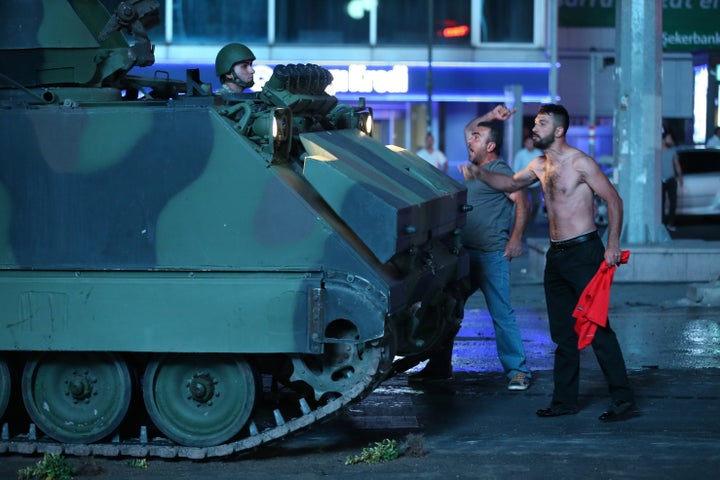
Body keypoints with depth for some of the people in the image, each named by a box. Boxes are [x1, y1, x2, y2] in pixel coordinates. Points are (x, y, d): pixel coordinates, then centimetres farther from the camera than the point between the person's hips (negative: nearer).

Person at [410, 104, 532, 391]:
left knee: (502, 314, -7)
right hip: (465, 254, 9)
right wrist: (489, 117, 19)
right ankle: (439, 366, 17)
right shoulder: (477, 166, 18)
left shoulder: (499, 170, -7)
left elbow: (523, 201, -15)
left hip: (490, 256, -9)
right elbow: (468, 130, 31)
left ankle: (517, 371, -3)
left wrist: (516, 239, -21)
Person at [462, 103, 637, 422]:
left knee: (597, 328, -10)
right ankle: (565, 400, 18)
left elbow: (613, 199, -10)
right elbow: (511, 183, 27)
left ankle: (623, 400, -8)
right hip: (556, 255, 8)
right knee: (563, 332, 11)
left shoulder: (580, 163, -11)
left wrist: (613, 243, -16)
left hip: (584, 252, -8)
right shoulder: (540, 165, 12)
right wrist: (478, 174, 11)